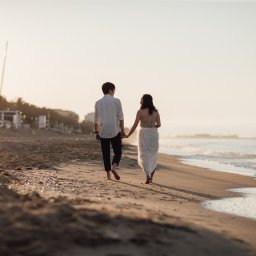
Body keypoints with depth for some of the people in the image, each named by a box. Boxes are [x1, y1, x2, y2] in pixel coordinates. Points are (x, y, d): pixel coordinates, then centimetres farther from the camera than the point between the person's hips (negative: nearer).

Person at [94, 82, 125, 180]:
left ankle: (108, 174, 7)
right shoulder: (116, 101, -2)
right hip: (115, 131, -3)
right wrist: (122, 130, -1)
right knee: (117, 152, 7)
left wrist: (96, 132, 17)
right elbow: (120, 117, -5)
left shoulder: (98, 103, 7)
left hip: (103, 132, 3)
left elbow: (96, 120, 10)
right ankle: (114, 167, -17)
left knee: (106, 153, 9)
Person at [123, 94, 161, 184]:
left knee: (144, 156, 2)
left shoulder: (140, 111, -7)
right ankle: (151, 177, 16)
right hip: (153, 134, 3)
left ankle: (148, 175, -16)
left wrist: (128, 135, -2)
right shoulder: (155, 112, 2)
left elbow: (135, 125, -10)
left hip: (143, 134, -3)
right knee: (152, 156, 15)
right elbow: (159, 124, 1)